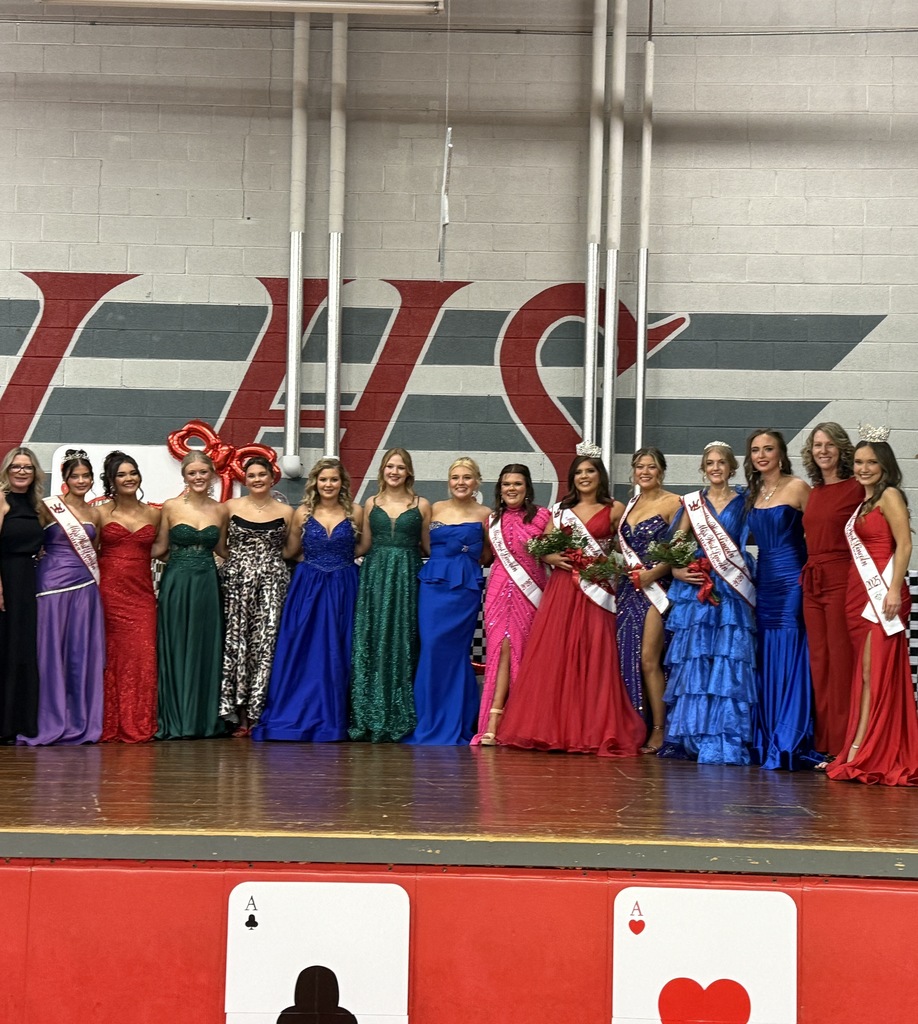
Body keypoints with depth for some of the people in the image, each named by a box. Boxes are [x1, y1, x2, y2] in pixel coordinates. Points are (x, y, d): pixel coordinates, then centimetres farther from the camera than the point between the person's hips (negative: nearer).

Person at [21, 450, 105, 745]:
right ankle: (50, 723, 5)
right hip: (53, 583, -4)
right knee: (52, 652, -2)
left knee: (83, 653, 4)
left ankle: (81, 722, 11)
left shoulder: (94, 514, 14)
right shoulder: (48, 507, 0)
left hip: (85, 587, 4)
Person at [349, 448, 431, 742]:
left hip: (407, 578, -2)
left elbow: (428, 546, 8)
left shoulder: (422, 505, 5)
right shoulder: (372, 504, 11)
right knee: (371, 644, -1)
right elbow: (365, 545, 15)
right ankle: (369, 716, 6)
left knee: (402, 644, -1)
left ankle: (398, 718, 6)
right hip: (375, 575, 2)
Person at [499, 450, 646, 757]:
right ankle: (553, 729, 6)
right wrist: (552, 558, -6)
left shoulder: (614, 510, 5)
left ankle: (594, 732, 2)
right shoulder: (561, 510, 14)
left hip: (595, 592, -3)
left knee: (593, 659, -4)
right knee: (554, 657, -1)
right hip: (561, 590, 3)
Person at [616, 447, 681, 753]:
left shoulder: (672, 503, -3)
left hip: (656, 587, -6)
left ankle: (659, 730, -4)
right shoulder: (630, 505, 17)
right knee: (625, 656, 3)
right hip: (629, 587, 7)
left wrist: (653, 572, -18)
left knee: (648, 659, -10)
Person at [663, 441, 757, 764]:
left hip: (732, 592, -2)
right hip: (694, 588, 2)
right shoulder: (692, 502, 13)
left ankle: (723, 743, -7)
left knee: (729, 662, -9)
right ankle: (687, 736, 9)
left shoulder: (744, 502, 8)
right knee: (692, 663, 0)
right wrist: (678, 571, -5)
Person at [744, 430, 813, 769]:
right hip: (763, 580, 6)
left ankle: (790, 745, -4)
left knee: (789, 660, -7)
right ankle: (766, 742, 14)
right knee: (765, 661, 7)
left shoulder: (797, 487, -4)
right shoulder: (752, 493, 14)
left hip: (792, 579, -6)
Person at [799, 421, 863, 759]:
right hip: (812, 581, 7)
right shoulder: (813, 493, 16)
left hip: (841, 579, -7)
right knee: (819, 660, 8)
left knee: (841, 659, -5)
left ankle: (843, 745, 0)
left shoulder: (856, 488, -5)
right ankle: (824, 743, 14)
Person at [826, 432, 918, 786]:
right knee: (863, 674, 6)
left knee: (874, 673, -9)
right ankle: (860, 753, 6)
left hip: (882, 591, -8)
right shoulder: (863, 502, 21)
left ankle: (857, 753, -12)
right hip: (859, 592, 9)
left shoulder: (889, 496, -3)